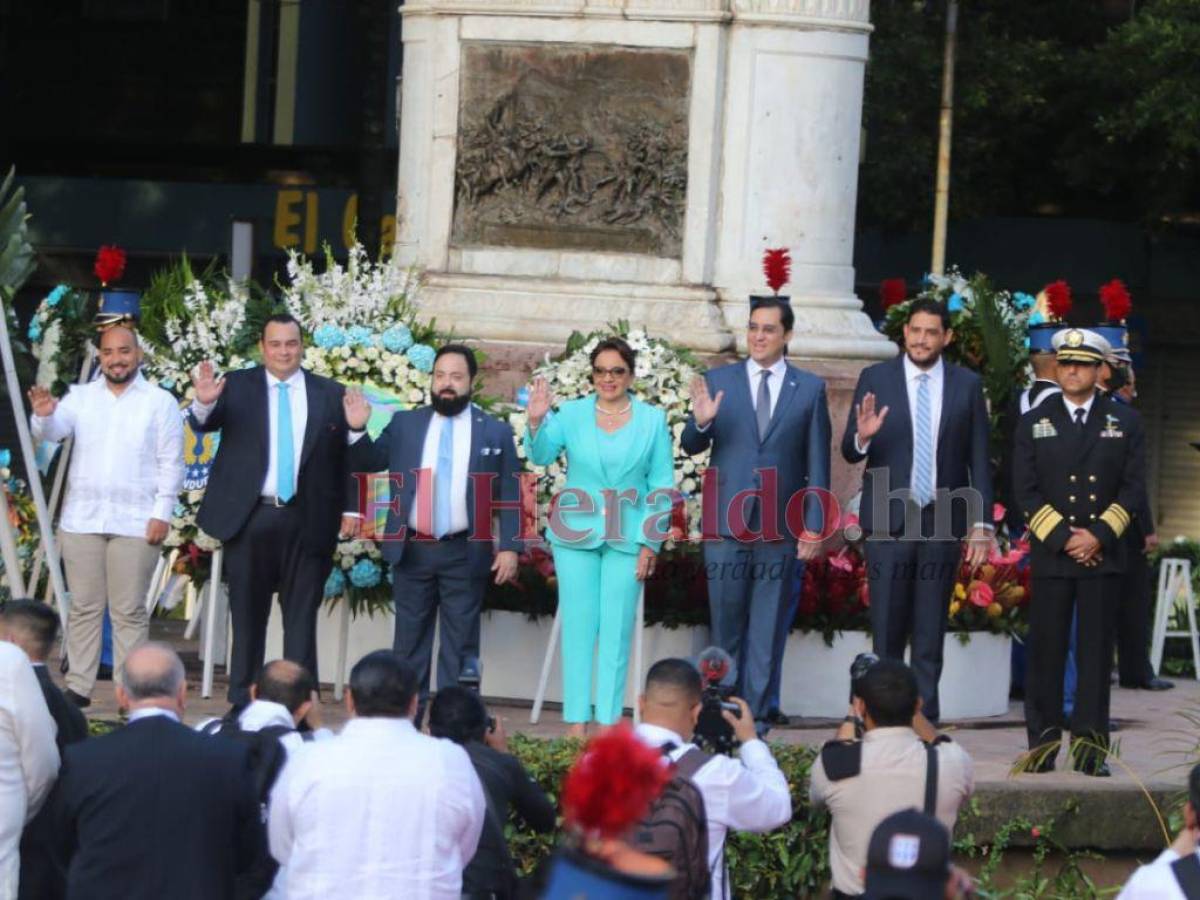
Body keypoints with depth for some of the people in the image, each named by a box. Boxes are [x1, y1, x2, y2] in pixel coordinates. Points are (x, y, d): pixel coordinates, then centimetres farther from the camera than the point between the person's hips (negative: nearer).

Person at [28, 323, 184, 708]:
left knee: (130, 611, -2)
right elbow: (52, 431, -4)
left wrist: (162, 513, -7)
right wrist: (44, 416, -28)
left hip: (134, 524, -2)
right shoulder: (81, 397, 10)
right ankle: (78, 686, 8)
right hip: (81, 519, 2)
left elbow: (171, 463, 1)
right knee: (83, 607, 4)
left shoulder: (161, 402, 3)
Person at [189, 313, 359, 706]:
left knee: (301, 615, 2)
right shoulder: (237, 386, 4)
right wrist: (204, 403, -34)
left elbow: (347, 456, 7)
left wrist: (351, 508, -1)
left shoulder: (330, 394, 6)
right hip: (250, 518, 0)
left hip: (307, 521, 0)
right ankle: (242, 701, 12)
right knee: (247, 614, 6)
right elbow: (204, 424, -11)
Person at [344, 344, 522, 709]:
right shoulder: (405, 424, 8)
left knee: (459, 645, 2)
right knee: (410, 642, 6)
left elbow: (510, 495, 2)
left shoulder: (496, 432, 3)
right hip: (412, 550, 2)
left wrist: (509, 547, -6)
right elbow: (368, 464, 10)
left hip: (465, 554, -2)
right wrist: (357, 430, -8)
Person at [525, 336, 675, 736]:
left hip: (627, 538, 0)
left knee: (616, 631, 1)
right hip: (576, 535, 0)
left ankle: (608, 723, 3)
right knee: (578, 627, 2)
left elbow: (662, 486, 3)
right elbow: (541, 455, -9)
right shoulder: (572, 414, 2)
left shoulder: (652, 419, 3)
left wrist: (651, 543, -2)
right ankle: (576, 722, 3)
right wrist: (536, 422, -30)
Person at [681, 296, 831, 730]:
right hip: (726, 524, 0)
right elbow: (691, 447, 3)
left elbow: (818, 463, 4)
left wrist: (814, 527, -1)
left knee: (769, 626, 3)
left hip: (781, 528, 0)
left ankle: (760, 709, 7)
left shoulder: (810, 389, 5)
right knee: (726, 625, 6)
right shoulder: (718, 381, 6)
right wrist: (700, 422, -19)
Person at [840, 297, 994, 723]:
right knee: (887, 631, 0)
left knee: (931, 634, 5)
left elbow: (979, 459, 6)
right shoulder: (875, 379, 2)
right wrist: (861, 437, -23)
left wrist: (981, 523, 0)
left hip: (941, 522, 1)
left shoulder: (967, 385, 5)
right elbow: (850, 452, 1)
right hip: (889, 521, -1)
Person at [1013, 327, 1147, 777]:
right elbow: (1026, 490, 2)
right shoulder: (1034, 423, 8)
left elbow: (1133, 486, 3)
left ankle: (1091, 749, 0)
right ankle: (1043, 746, 3)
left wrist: (1098, 535, -10)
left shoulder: (1124, 422, 9)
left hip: (1103, 554, 0)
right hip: (1050, 555, 0)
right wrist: (1062, 538, -10)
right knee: (1046, 654, -1)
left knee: (1096, 655, -1)